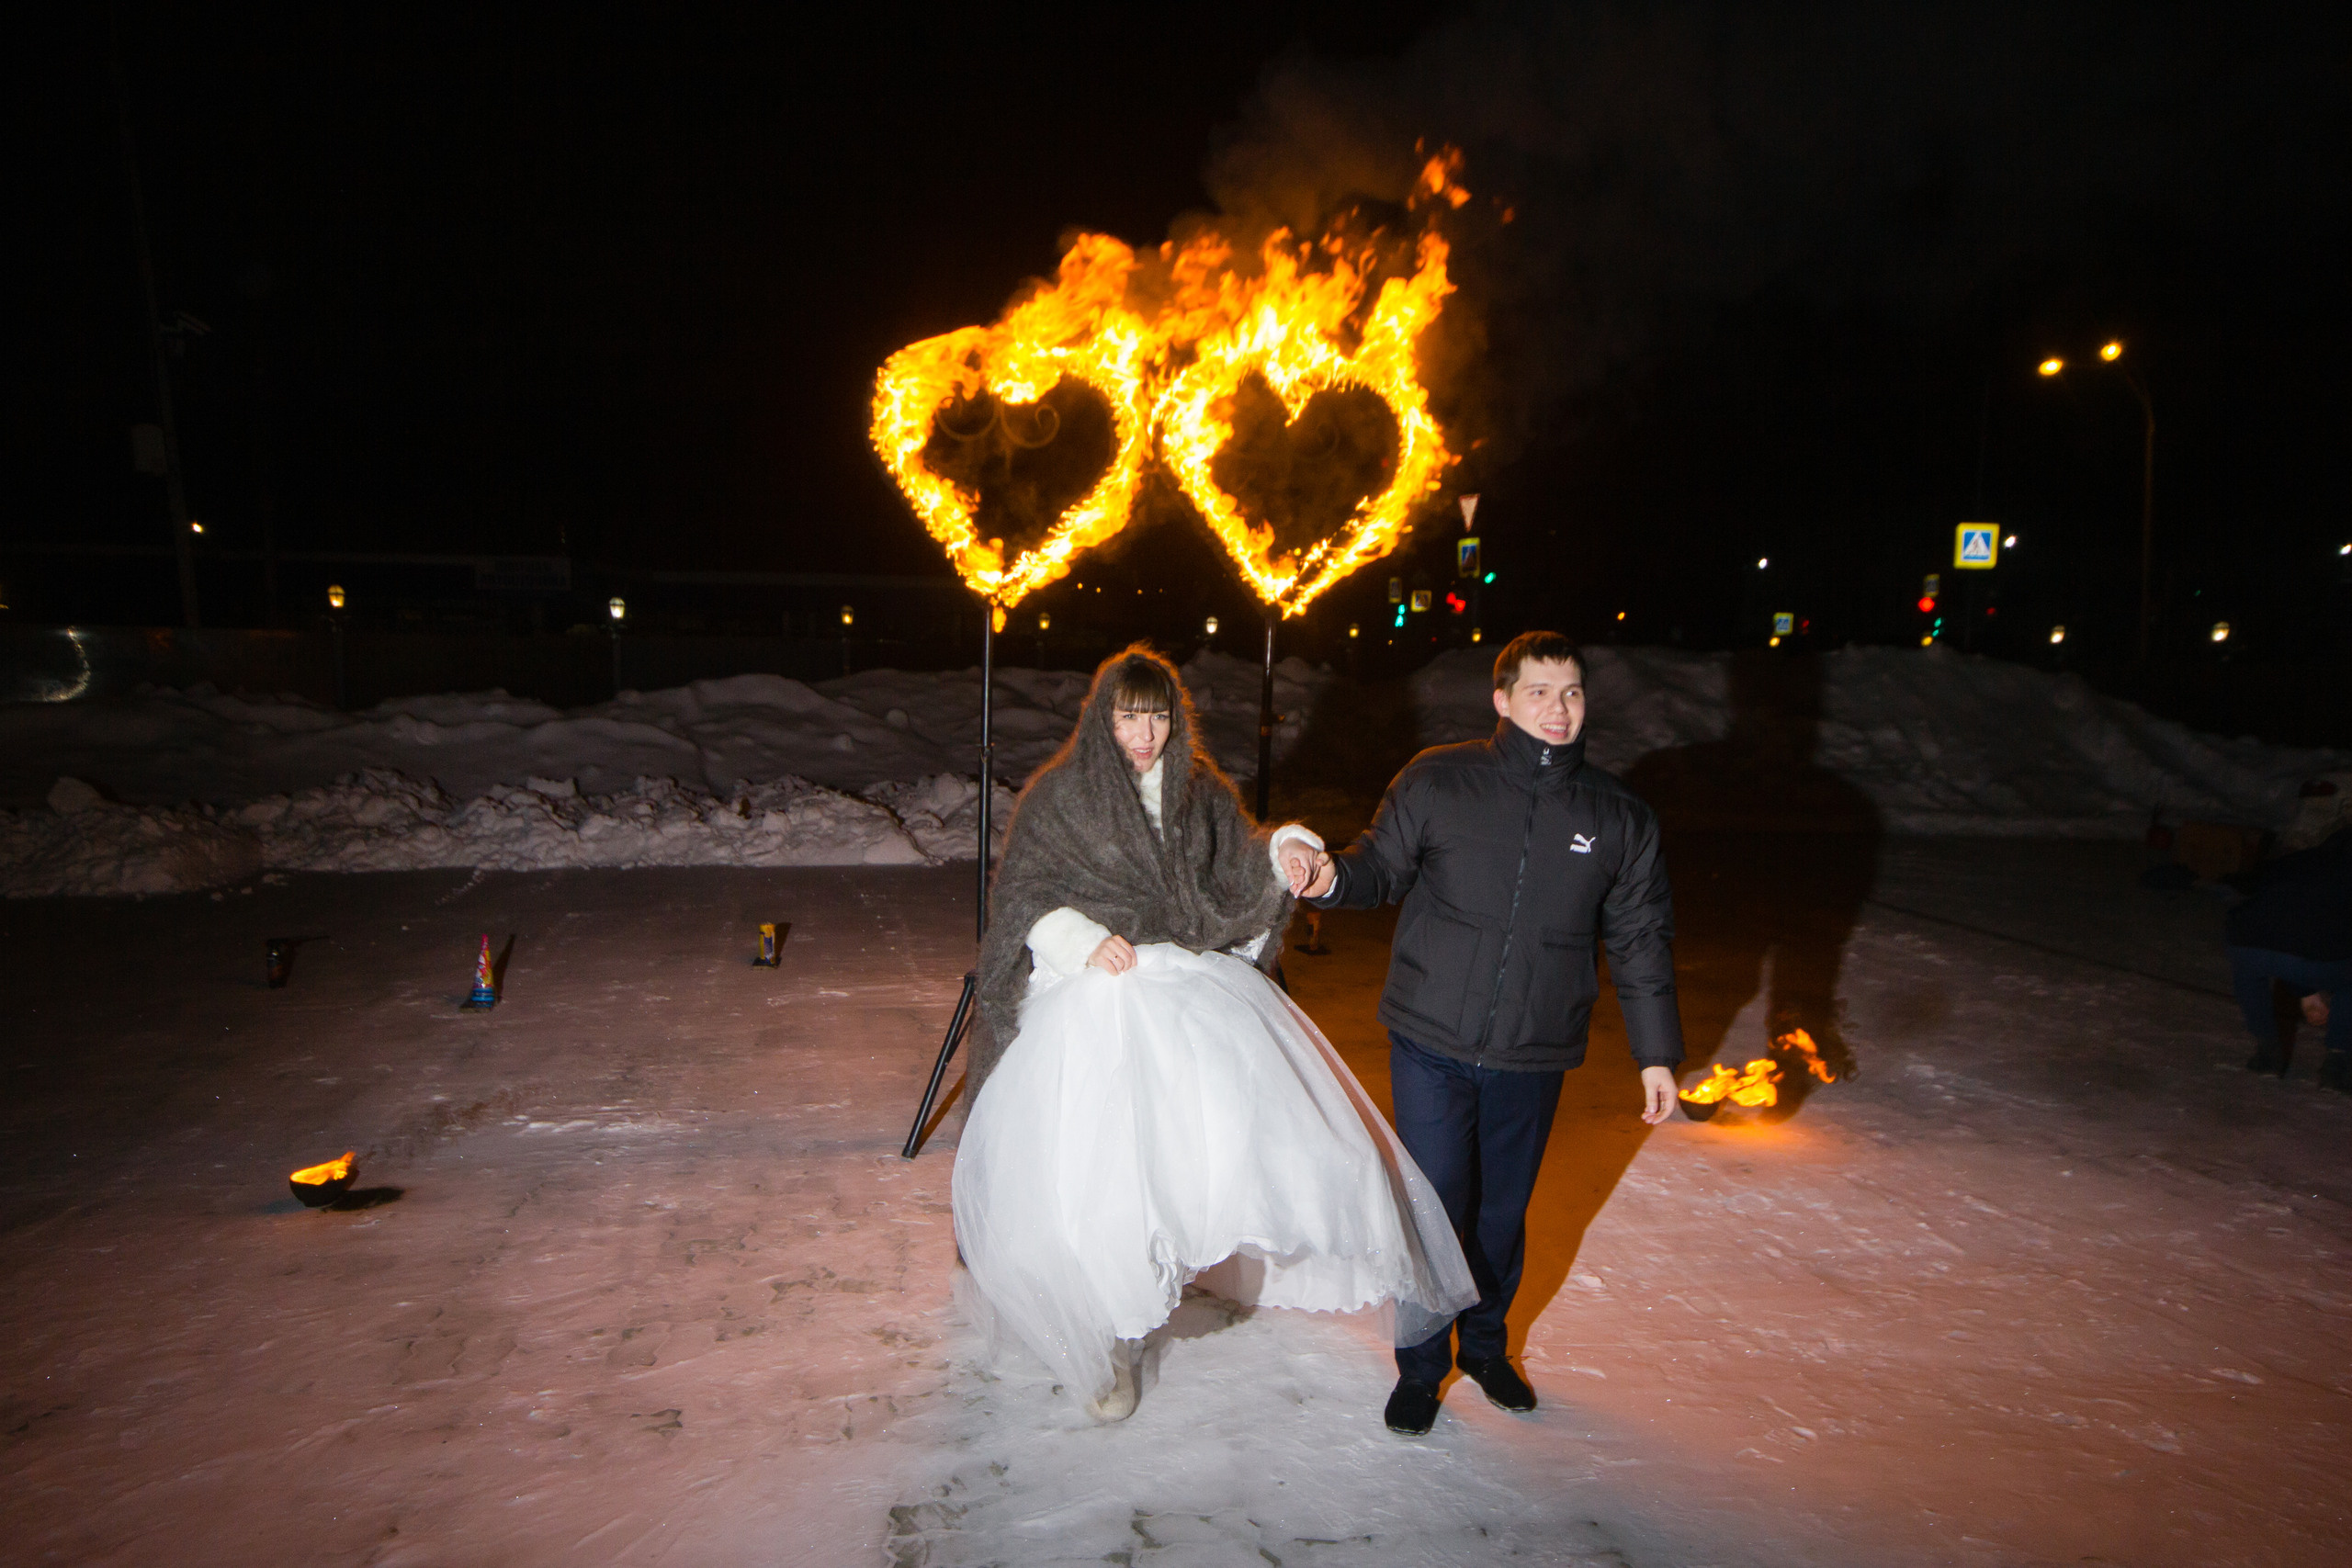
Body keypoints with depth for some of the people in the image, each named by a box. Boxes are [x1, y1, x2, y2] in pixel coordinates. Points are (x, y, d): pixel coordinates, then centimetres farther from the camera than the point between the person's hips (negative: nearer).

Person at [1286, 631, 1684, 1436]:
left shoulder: (1619, 817, 1)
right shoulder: (1437, 782, -6)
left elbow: (1641, 941, 8)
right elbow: (1383, 865, 2)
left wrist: (1656, 1053, 9)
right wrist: (1332, 874, -21)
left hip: (1534, 1058, 2)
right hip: (1431, 1045, -2)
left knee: (1504, 1211, 17)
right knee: (1434, 1206, 3)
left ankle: (1486, 1345, 43)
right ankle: (1421, 1366, 27)